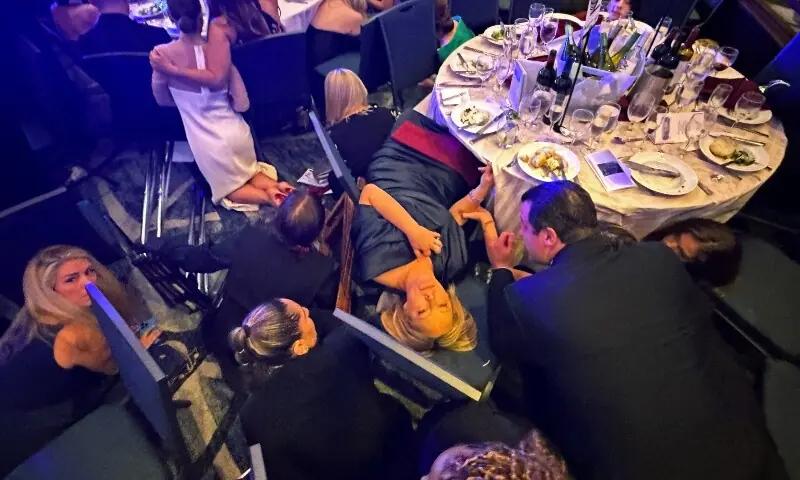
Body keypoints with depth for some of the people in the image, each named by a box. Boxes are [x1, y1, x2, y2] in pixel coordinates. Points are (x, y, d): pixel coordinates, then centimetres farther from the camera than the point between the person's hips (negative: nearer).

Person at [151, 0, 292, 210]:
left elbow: (162, 99, 4)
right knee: (250, 171, 29)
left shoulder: (163, 54, -11)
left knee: (227, 189, 21)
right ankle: (273, 185, -4)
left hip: (207, 143, -2)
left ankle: (268, 195, -8)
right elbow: (242, 104, -8)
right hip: (235, 132, 2)